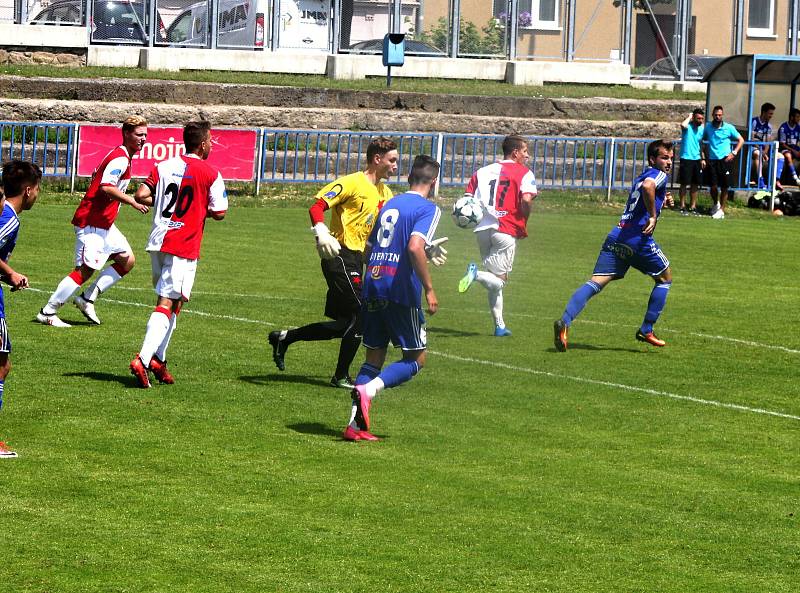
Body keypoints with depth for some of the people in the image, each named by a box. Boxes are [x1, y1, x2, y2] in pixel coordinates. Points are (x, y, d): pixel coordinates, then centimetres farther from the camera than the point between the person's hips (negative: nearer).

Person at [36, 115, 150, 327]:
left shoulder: (122, 157, 14)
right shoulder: (120, 159, -17)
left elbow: (96, 177, 25)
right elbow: (106, 187, -30)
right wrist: (133, 202, -26)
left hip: (104, 224, 11)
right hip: (92, 223, -11)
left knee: (127, 261, 8)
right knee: (86, 269, -10)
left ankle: (87, 298, 11)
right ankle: (47, 312, -3)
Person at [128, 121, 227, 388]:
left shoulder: (163, 167, 8)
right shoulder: (210, 174, -5)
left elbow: (141, 196, -1)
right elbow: (219, 213, -5)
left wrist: (165, 203, 14)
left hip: (158, 242, 6)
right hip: (184, 247, -6)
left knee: (166, 301, 18)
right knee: (168, 303, -8)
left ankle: (158, 359, 15)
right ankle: (143, 360, -21)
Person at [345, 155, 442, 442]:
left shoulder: (389, 204, 17)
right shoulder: (428, 209, -5)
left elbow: (368, 249, 22)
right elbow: (415, 247, -20)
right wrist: (429, 289, -17)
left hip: (372, 286, 7)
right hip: (401, 290, -7)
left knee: (374, 357, 12)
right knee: (416, 358, 5)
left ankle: (355, 424, 1)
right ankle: (369, 388, -19)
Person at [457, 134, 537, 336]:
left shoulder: (483, 172, 16)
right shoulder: (524, 173, -1)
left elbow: (468, 198, 7)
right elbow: (526, 200, -16)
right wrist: (524, 221, -3)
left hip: (482, 229, 6)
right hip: (507, 230, -6)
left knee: (494, 283, 16)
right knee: (498, 280, -1)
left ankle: (499, 325, 15)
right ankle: (477, 273, -30)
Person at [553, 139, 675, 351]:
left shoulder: (640, 177, 27)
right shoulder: (659, 175, -1)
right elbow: (648, 186, -25)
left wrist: (662, 202, 26)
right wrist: (653, 215, -17)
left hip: (616, 237, 7)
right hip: (638, 239, -7)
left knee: (595, 283, -7)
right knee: (665, 279, 17)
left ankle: (565, 321, -28)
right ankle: (646, 330, 16)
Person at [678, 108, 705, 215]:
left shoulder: (701, 129, 10)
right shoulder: (688, 127, -10)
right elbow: (683, 125, -36)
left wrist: (703, 159, 14)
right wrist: (689, 117, -18)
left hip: (697, 159, 6)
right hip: (686, 159, -6)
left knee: (695, 184, 9)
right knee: (684, 183, -1)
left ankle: (693, 206, 17)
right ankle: (683, 206, 6)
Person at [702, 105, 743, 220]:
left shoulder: (729, 128, 1)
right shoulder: (708, 127, 6)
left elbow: (741, 140, 8)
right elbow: (702, 140, 18)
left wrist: (734, 153, -3)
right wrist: (705, 156, 8)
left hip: (724, 160, -2)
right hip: (712, 160, 2)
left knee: (724, 187, -2)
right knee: (713, 186, 0)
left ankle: (721, 210, 8)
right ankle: (716, 204, 28)